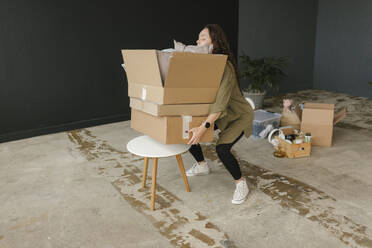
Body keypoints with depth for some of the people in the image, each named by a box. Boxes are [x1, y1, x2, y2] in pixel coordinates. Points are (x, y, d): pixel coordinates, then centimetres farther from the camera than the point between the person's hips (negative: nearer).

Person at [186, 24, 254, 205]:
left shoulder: (225, 67, -31)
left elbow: (221, 101, -40)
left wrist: (204, 127, -47)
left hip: (239, 115, -8)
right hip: (218, 113, 8)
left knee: (222, 149, -26)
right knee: (187, 130, 4)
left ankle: (241, 184, 1)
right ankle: (202, 166, 27)